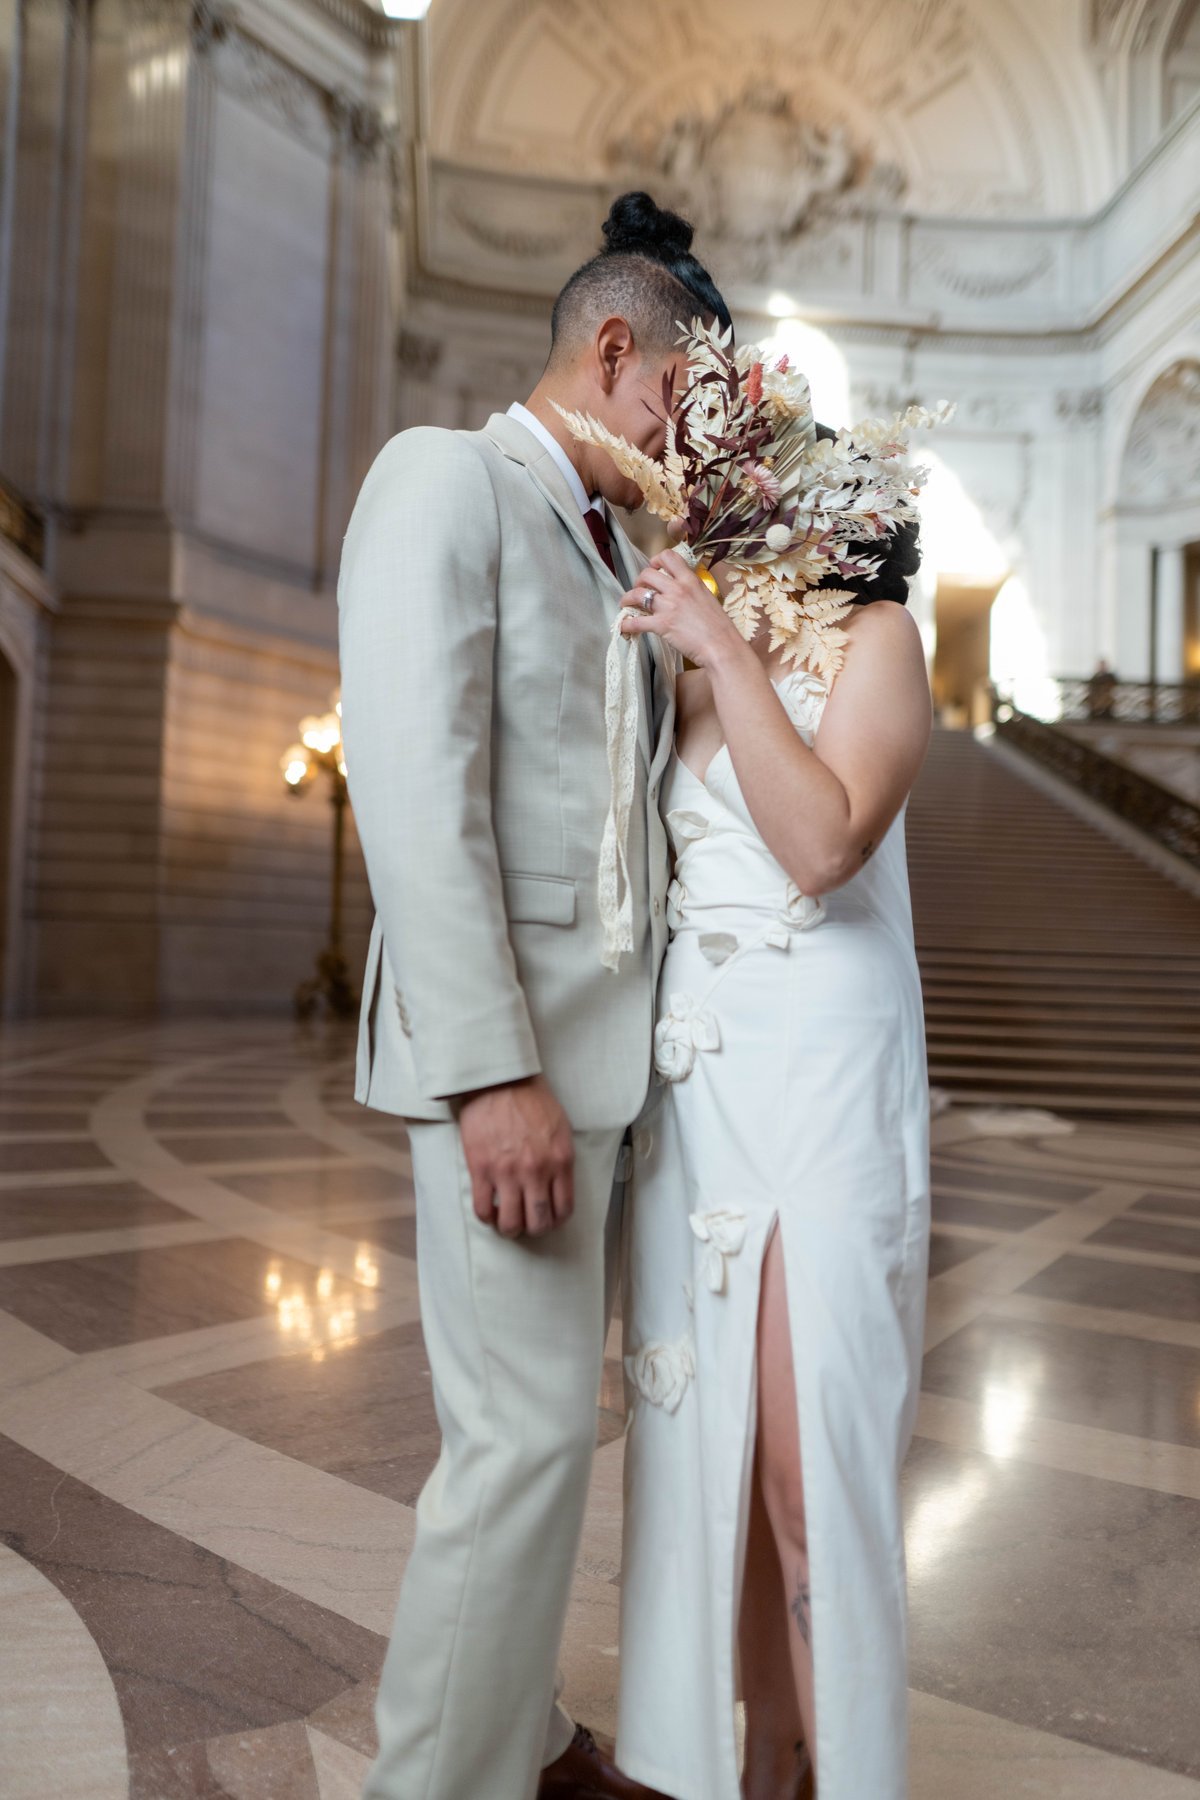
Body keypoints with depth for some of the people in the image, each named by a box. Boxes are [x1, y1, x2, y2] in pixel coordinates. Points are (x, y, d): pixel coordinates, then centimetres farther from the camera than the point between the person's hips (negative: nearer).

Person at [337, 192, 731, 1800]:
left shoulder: (619, 542, 19)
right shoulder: (446, 477, -7)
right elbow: (417, 789, -18)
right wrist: (493, 1075, -21)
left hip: (607, 1039, 9)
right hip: (508, 1045, -8)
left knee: (548, 1414, 16)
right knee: (526, 1432, -3)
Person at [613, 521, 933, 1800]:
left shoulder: (875, 637, 1)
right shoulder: (688, 671, 15)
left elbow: (826, 843, -15)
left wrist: (723, 654, -13)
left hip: (818, 1080, -5)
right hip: (691, 1082, 5)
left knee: (812, 1455, -4)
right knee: (709, 1439, 8)